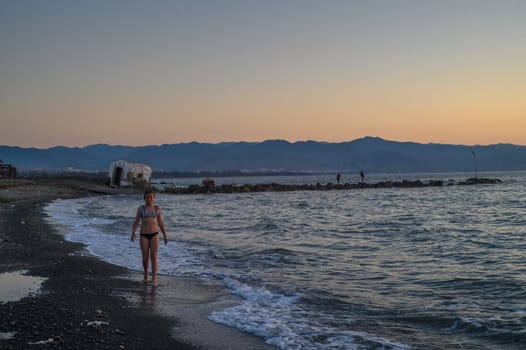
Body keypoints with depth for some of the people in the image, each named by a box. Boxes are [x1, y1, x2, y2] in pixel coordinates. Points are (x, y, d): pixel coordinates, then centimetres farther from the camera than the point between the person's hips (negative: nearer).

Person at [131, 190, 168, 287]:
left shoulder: (157, 209, 5)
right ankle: (146, 275, 31)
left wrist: (165, 235, 7)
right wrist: (133, 233, -14)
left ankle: (154, 280, -11)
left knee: (154, 257, -12)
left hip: (154, 235, 0)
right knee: (145, 258, 4)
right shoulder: (141, 208, 2)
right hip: (144, 235, 0)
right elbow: (136, 222, -1)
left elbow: (161, 223, 9)